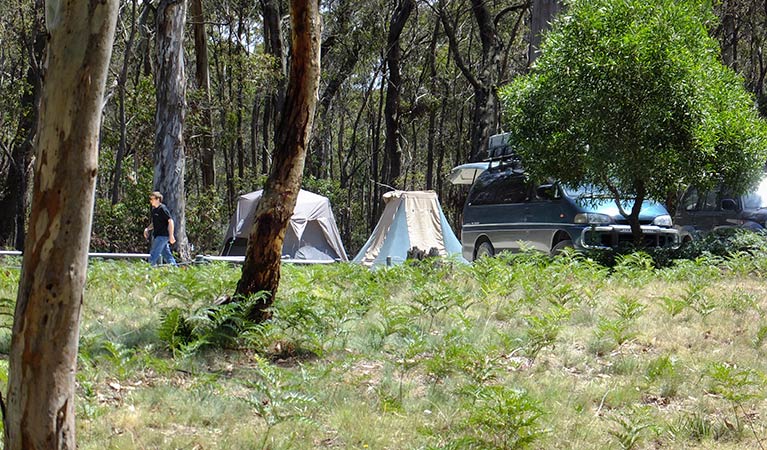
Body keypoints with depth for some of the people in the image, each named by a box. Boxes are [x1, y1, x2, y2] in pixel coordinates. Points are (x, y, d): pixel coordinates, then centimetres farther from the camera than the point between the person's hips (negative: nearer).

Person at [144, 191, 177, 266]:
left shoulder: (162, 209, -12)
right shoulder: (154, 209, 14)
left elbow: (170, 221, -15)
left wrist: (171, 235, -19)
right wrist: (147, 229, 9)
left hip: (162, 235, -9)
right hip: (157, 236, 9)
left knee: (153, 255, -11)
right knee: (167, 254, 10)